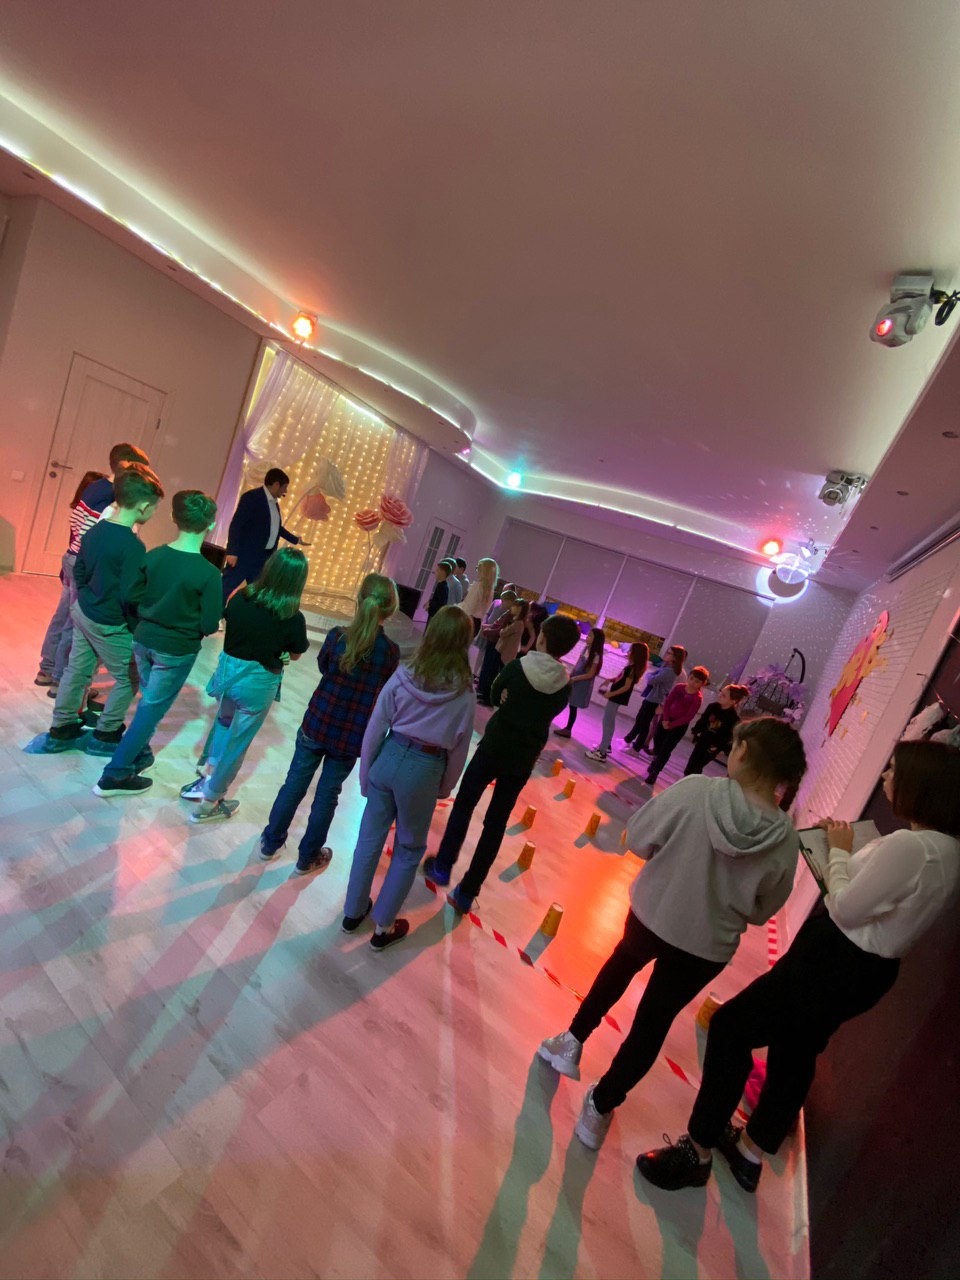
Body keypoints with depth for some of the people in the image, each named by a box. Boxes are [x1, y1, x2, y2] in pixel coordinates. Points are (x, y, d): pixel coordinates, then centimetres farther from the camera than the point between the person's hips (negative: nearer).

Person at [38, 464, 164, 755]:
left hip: (83, 611, 8)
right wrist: (138, 628, -10)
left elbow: (79, 573, 10)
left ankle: (61, 731, 32)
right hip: (110, 626, -8)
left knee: (77, 670, 19)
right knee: (129, 678, 10)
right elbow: (131, 596, -26)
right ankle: (105, 736, 22)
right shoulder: (133, 546, -25)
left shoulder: (94, 531, 0)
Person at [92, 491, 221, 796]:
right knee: (152, 710, 10)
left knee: (149, 701, 27)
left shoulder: (153, 556, -7)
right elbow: (209, 626, -18)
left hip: (143, 641, 5)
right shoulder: (208, 573, -22)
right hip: (176, 652, -5)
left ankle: (139, 755, 42)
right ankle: (115, 775, 18)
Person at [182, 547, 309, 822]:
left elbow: (229, 624, 8)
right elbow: (295, 655, -6)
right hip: (258, 683, -4)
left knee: (224, 721, 32)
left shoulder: (240, 598, -11)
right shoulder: (293, 619, -21)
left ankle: (206, 777, 44)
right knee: (237, 742, 13)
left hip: (228, 671, 4)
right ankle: (209, 803, 30)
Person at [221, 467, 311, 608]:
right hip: (244, 555, -8)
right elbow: (235, 525, -17)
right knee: (226, 588, -4)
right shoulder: (251, 497, -12)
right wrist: (232, 552, -24)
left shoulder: (274, 503, 13)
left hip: (264, 558, 8)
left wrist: (296, 540, 38)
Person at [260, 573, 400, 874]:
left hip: (317, 723, 1)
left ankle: (271, 842, 38)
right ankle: (308, 858, 32)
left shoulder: (337, 635, -13)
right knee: (327, 794, 15)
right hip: (352, 736, -1)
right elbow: (385, 693, -2)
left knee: (295, 783, 19)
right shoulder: (391, 651, -15)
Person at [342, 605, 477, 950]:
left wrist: (365, 774, 9)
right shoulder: (464, 692, -13)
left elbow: (375, 729, -4)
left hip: (389, 758, 2)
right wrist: (445, 786, 12)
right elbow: (459, 748, -4)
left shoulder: (403, 676, -9)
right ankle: (383, 927, 35)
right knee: (409, 851, 20)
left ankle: (354, 912, 42)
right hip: (425, 771, -2)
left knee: (369, 839, 21)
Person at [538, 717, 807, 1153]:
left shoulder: (694, 791, -26)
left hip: (650, 914, -1)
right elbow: (762, 910, -3)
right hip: (707, 947, 1)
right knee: (653, 1023, 19)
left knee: (622, 964, 30)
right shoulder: (786, 840, -17)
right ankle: (600, 1108, 34)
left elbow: (637, 839, -15)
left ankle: (573, 1042, 43)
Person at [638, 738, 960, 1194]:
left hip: (831, 964, -9)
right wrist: (848, 851, 0)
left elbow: (844, 909, -21)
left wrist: (838, 851, -9)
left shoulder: (910, 847, -28)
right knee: (795, 1051, 24)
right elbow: (881, 899, 8)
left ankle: (696, 1152, 18)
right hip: (871, 970, 9)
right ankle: (750, 1153, 43)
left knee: (730, 1027, 3)